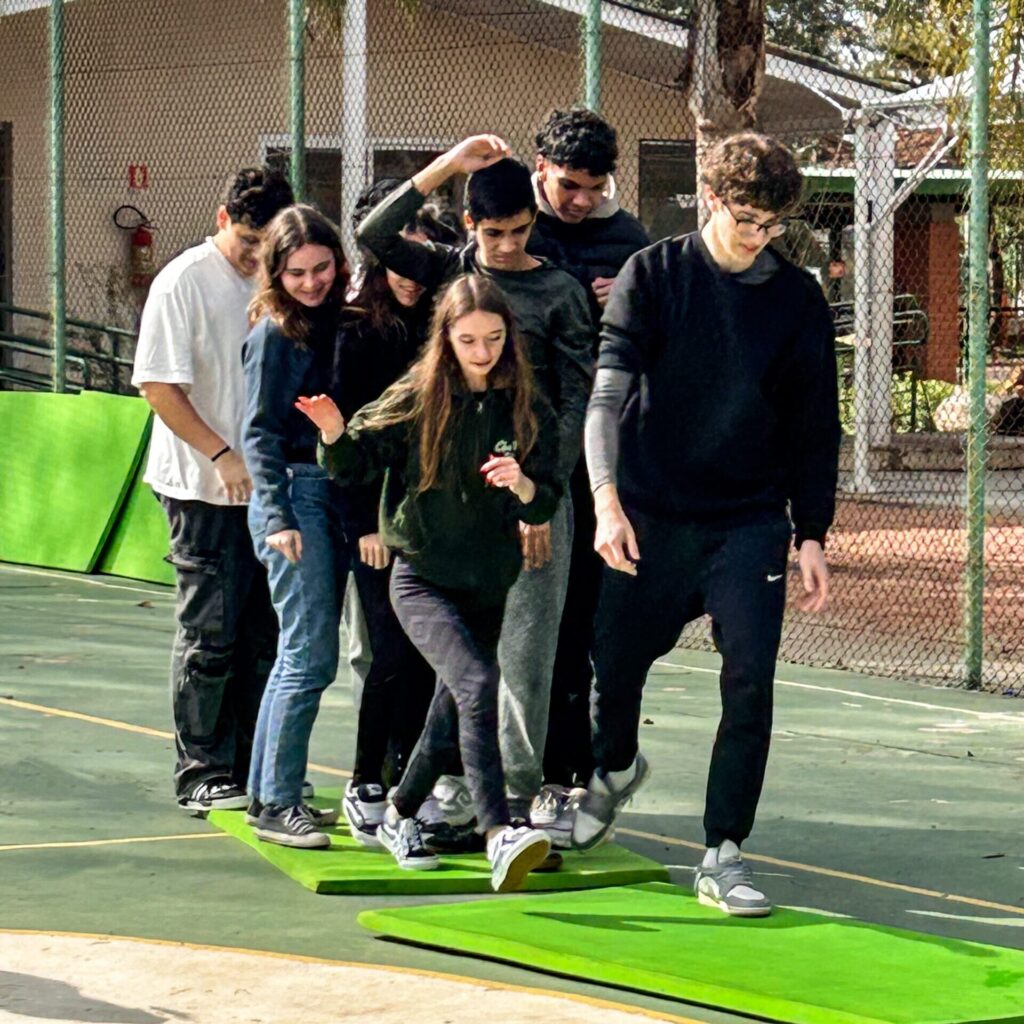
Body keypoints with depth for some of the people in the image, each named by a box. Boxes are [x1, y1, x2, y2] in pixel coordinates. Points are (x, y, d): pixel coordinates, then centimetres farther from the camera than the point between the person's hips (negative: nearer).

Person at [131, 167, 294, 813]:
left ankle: (254, 763, 19)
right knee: (210, 632, -3)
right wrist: (223, 455, -16)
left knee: (265, 631, 9)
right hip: (206, 490, -6)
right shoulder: (185, 281, -7)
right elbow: (157, 385, -11)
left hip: (270, 486, 6)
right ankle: (201, 771, 5)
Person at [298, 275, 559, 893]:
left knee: (453, 718, 13)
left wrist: (522, 484, -23)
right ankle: (500, 835, -36)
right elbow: (355, 463, -2)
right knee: (478, 686, -26)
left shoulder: (527, 412, 1)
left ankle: (400, 818, 37)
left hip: (489, 586, 4)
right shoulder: (417, 400, -4)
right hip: (422, 580, -4)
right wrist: (335, 431, -22)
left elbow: (546, 506, -2)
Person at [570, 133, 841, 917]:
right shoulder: (653, 276, -2)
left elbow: (816, 428, 7)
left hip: (750, 525, 0)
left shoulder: (799, 300, 2)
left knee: (749, 685, -11)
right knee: (615, 663, 9)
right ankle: (617, 767, 43)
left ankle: (723, 854, -1)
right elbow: (611, 389, -10)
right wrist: (607, 497, -22)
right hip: (649, 519, 0)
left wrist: (812, 536, 2)